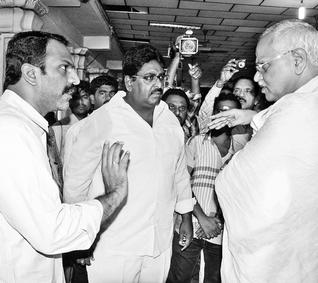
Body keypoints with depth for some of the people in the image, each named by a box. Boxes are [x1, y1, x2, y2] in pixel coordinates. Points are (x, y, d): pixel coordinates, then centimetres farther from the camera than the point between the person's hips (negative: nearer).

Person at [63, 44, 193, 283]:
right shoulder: (101, 120, -12)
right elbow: (76, 180, -7)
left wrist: (186, 218, 18)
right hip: (113, 247, -5)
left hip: (161, 245, 5)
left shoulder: (171, 121, 6)